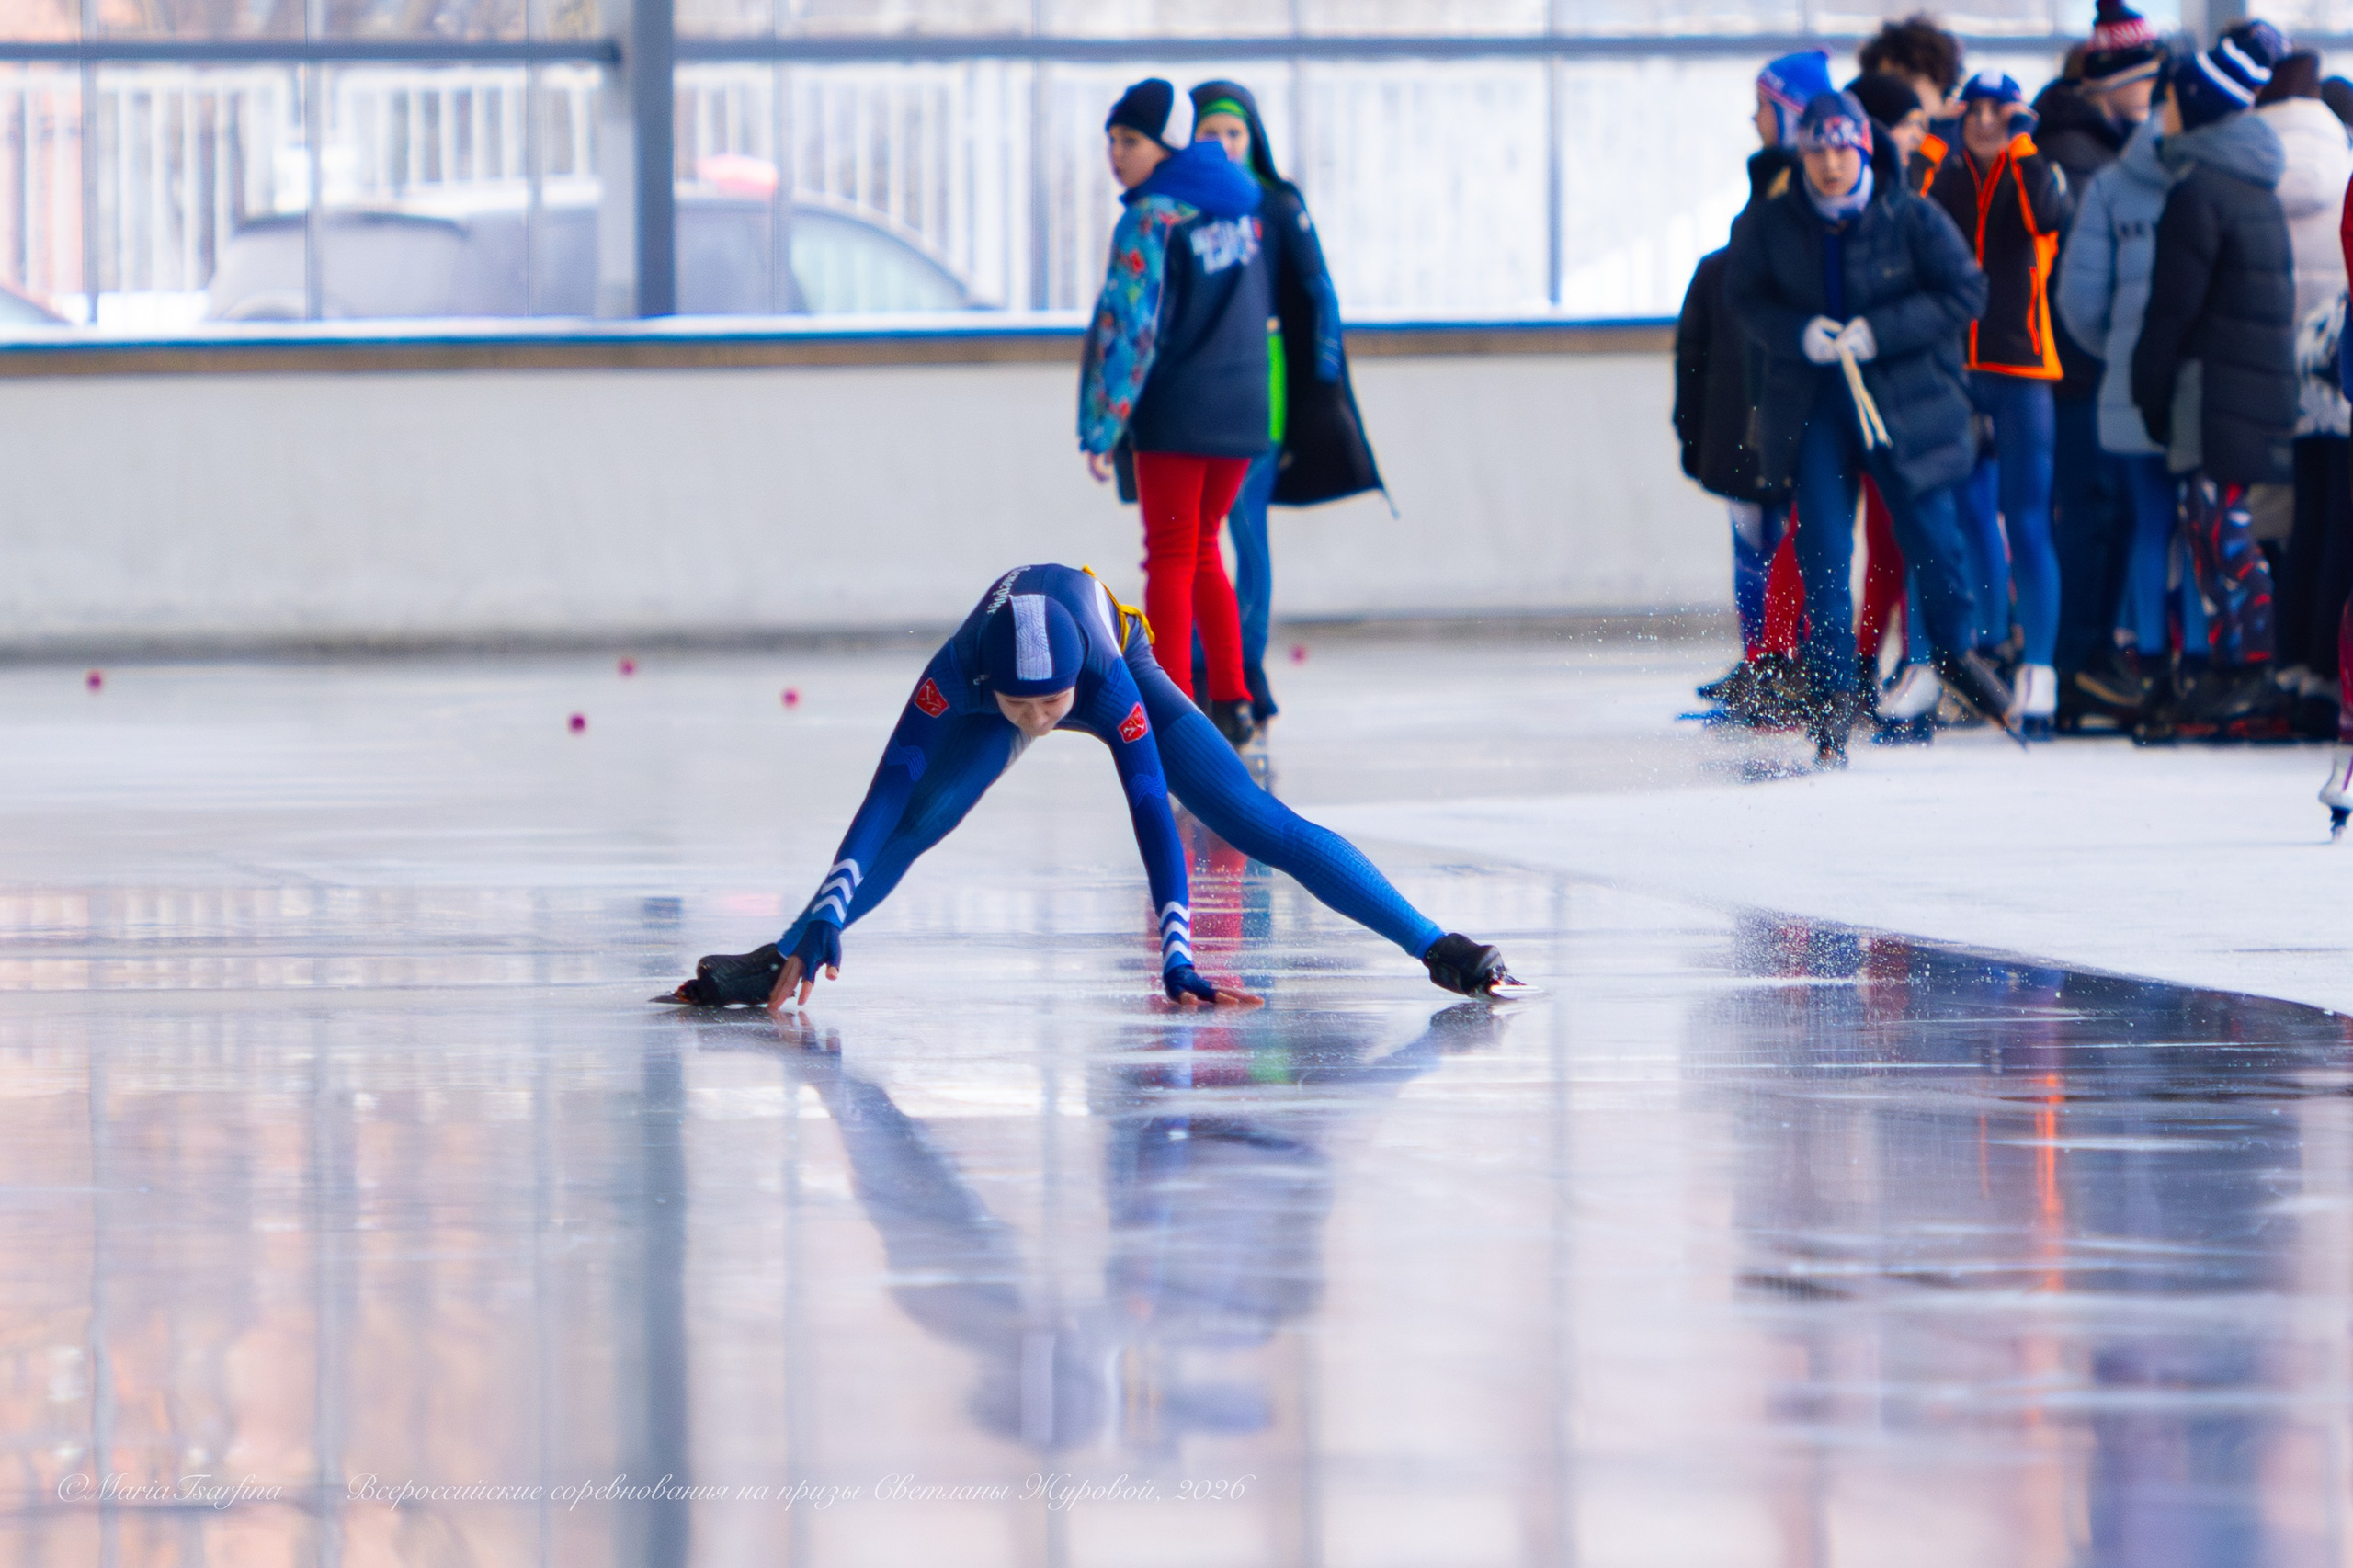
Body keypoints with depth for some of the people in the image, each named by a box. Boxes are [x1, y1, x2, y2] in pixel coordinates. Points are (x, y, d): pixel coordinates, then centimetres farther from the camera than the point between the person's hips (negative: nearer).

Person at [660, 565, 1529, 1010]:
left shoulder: (1109, 681, -45)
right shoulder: (957, 674, -42)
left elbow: (1154, 822, -46)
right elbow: (886, 797, -44)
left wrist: (1178, 964, -51)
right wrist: (820, 928, -51)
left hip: (1117, 662, -1)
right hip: (990, 687, 1)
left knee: (1263, 826, -9)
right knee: (915, 824, -20)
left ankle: (1438, 948, -9)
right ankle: (780, 963, -16)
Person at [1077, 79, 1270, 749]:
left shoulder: (1151, 220, -13)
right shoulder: (1245, 204, 10)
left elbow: (1129, 323, -15)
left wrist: (1103, 425, -13)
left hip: (1175, 413, -6)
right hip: (1243, 409, 7)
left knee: (1170, 558, 1)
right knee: (1202, 549, 19)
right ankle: (1231, 699, 13)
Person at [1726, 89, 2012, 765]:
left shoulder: (1910, 219, -9)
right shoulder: (1769, 224, -3)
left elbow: (1964, 292, -8)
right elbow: (1746, 299, 4)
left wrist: (1878, 333, -18)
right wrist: (1800, 333, -16)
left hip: (1904, 398, -1)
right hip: (1813, 402, 1)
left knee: (1930, 535, 7)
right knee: (1822, 549, -4)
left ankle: (1957, 651, 33)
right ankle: (1833, 694, 2)